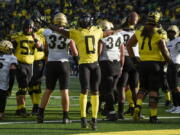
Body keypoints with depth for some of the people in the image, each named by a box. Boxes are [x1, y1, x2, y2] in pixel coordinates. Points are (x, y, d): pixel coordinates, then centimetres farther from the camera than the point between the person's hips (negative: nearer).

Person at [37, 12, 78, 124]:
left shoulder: (47, 33, -1)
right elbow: (75, 53, -3)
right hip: (63, 63, -2)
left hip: (51, 63, 2)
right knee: (64, 91, 3)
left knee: (48, 90, 13)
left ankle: (40, 115, 11)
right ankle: (65, 117, 4)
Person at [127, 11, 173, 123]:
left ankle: (138, 107, -4)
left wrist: (133, 58, 18)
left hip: (143, 62, 4)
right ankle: (153, 116, 3)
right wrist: (170, 62, 8)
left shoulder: (140, 31, 3)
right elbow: (165, 52, -9)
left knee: (143, 87, 19)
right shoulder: (159, 34, -12)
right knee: (154, 89, 1)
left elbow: (129, 44, 11)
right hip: (156, 63, -4)